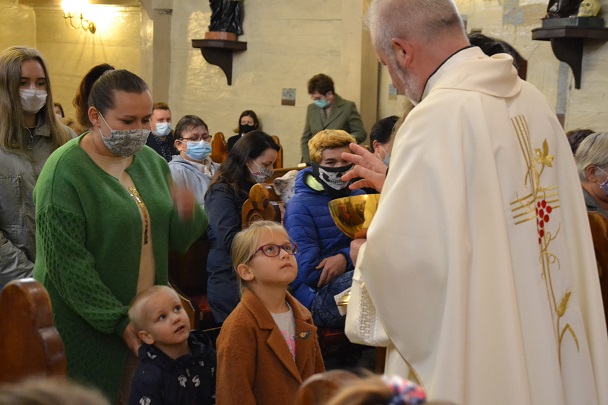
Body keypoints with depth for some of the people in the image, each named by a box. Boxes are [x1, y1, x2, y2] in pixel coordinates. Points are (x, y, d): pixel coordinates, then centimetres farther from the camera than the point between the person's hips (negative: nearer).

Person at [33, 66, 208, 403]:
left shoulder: (151, 162, 6)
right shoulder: (64, 172, -14)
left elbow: (174, 240, 10)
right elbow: (67, 264, -18)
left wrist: (187, 215, -12)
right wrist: (119, 320, -19)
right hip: (85, 327, -6)